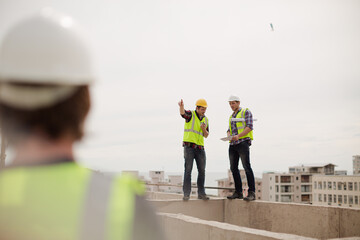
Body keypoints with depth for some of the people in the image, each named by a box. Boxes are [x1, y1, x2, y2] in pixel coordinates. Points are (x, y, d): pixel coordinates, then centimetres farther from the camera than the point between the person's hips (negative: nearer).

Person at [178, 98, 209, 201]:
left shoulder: (205, 119, 13)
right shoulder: (190, 114, -3)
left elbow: (206, 135, 15)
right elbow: (182, 113, -27)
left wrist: (204, 129, -8)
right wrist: (181, 107, -51)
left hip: (200, 148, 5)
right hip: (189, 146, -5)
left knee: (202, 171, 4)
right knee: (188, 170, -7)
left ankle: (201, 193, 12)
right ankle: (186, 193, -4)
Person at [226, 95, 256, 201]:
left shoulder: (246, 112, 3)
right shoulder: (231, 116, 25)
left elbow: (249, 127, -9)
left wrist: (238, 135, -21)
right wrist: (229, 135, -1)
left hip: (243, 142, -7)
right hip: (233, 144, 7)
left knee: (246, 167, -14)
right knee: (233, 168, 3)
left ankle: (251, 193, -17)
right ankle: (238, 192, 9)